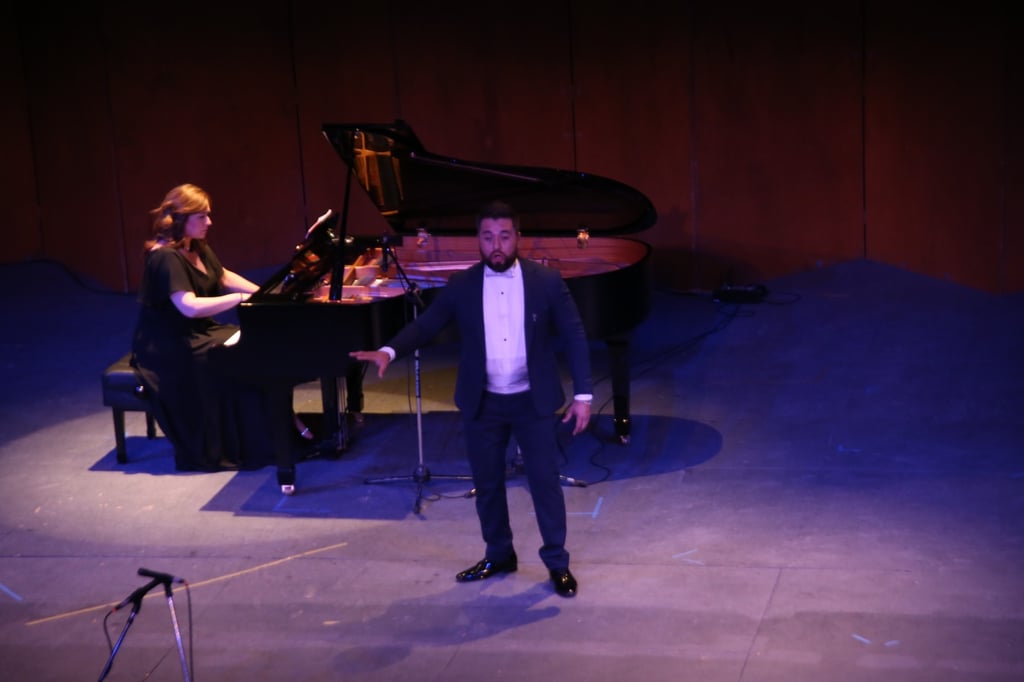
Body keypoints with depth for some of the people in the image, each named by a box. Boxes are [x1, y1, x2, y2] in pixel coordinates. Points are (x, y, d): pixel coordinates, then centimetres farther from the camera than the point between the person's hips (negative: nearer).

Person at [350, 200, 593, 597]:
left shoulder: (546, 281, -7)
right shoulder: (461, 286, -3)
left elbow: (574, 336, -4)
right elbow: (426, 324, -6)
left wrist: (582, 394, -8)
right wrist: (389, 351, -25)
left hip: (533, 400, -2)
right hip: (483, 403, 2)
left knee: (545, 481, 3)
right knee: (487, 484, 12)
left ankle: (557, 563, 18)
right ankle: (499, 555, 31)